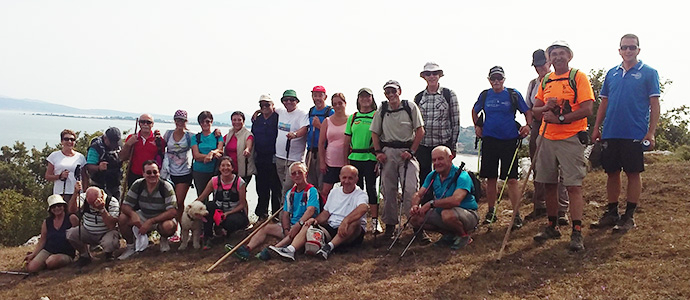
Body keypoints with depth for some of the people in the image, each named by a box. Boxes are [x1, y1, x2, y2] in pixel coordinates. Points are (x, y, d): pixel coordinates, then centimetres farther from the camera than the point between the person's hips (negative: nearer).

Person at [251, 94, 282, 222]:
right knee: (261, 187, 11)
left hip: (273, 158, -6)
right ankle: (262, 213, 22)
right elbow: (253, 136, 21)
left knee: (276, 187, -1)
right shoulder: (257, 119, 14)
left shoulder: (278, 118, -5)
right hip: (260, 158, 6)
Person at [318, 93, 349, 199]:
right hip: (330, 162, 2)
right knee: (325, 191, -3)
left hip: (347, 162, -1)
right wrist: (322, 162, 1)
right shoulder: (327, 121, 8)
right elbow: (321, 143, 9)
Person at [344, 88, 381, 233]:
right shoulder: (352, 117, 13)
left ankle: (375, 221, 5)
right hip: (354, 158, 4)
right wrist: (346, 160, 8)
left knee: (371, 188, -3)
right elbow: (347, 141, 14)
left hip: (370, 157, -4)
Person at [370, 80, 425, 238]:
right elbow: (375, 133, 13)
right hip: (388, 153, 3)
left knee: (410, 189, -11)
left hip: (407, 152, -3)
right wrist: (378, 152, 1)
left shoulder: (410, 107, 0)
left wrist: (411, 151, -8)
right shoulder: (382, 110, 8)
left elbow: (420, 131, -2)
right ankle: (390, 223, 16)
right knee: (388, 189, 6)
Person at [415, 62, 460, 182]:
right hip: (422, 145, 3)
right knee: (423, 178, 5)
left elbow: (455, 122, 2)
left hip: (443, 143, -2)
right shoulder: (418, 97, 9)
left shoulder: (449, 94, 1)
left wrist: (453, 146, 0)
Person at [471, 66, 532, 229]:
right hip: (489, 140, 2)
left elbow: (527, 112, 8)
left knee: (511, 179, -6)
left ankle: (516, 214, 0)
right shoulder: (485, 95, 8)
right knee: (491, 178, 7)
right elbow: (475, 111, 25)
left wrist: (528, 125, -9)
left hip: (509, 140, -2)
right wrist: (477, 125, 12)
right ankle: (491, 211, 19)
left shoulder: (513, 94, 2)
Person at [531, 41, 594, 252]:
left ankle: (577, 233, -5)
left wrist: (560, 118, -17)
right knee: (549, 184, 11)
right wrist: (546, 108, -7)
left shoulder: (578, 77, -4)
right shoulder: (546, 80, 14)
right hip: (547, 138, 6)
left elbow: (587, 109, -12)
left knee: (573, 185, -8)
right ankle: (552, 227, 24)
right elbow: (535, 109, 15)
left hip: (571, 138, -6)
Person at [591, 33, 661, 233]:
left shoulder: (648, 72, 0)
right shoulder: (612, 73, 11)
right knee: (612, 172, 9)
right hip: (610, 133, 4)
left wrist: (651, 132, -12)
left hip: (635, 134, -4)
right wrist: (596, 128, 9)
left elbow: (654, 104, -4)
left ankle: (629, 216, 10)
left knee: (633, 173, 2)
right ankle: (612, 212, 20)